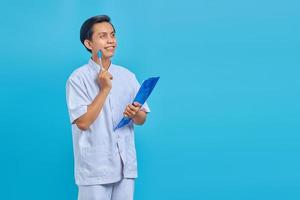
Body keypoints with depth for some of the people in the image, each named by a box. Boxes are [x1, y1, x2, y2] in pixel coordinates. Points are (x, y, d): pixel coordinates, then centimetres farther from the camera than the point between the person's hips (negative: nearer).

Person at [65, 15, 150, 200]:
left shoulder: (127, 76, 6)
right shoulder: (78, 78, -8)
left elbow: (142, 119, 10)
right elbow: (83, 122, -15)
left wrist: (135, 114, -12)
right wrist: (105, 89, -16)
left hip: (126, 166, 4)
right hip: (95, 169, -4)